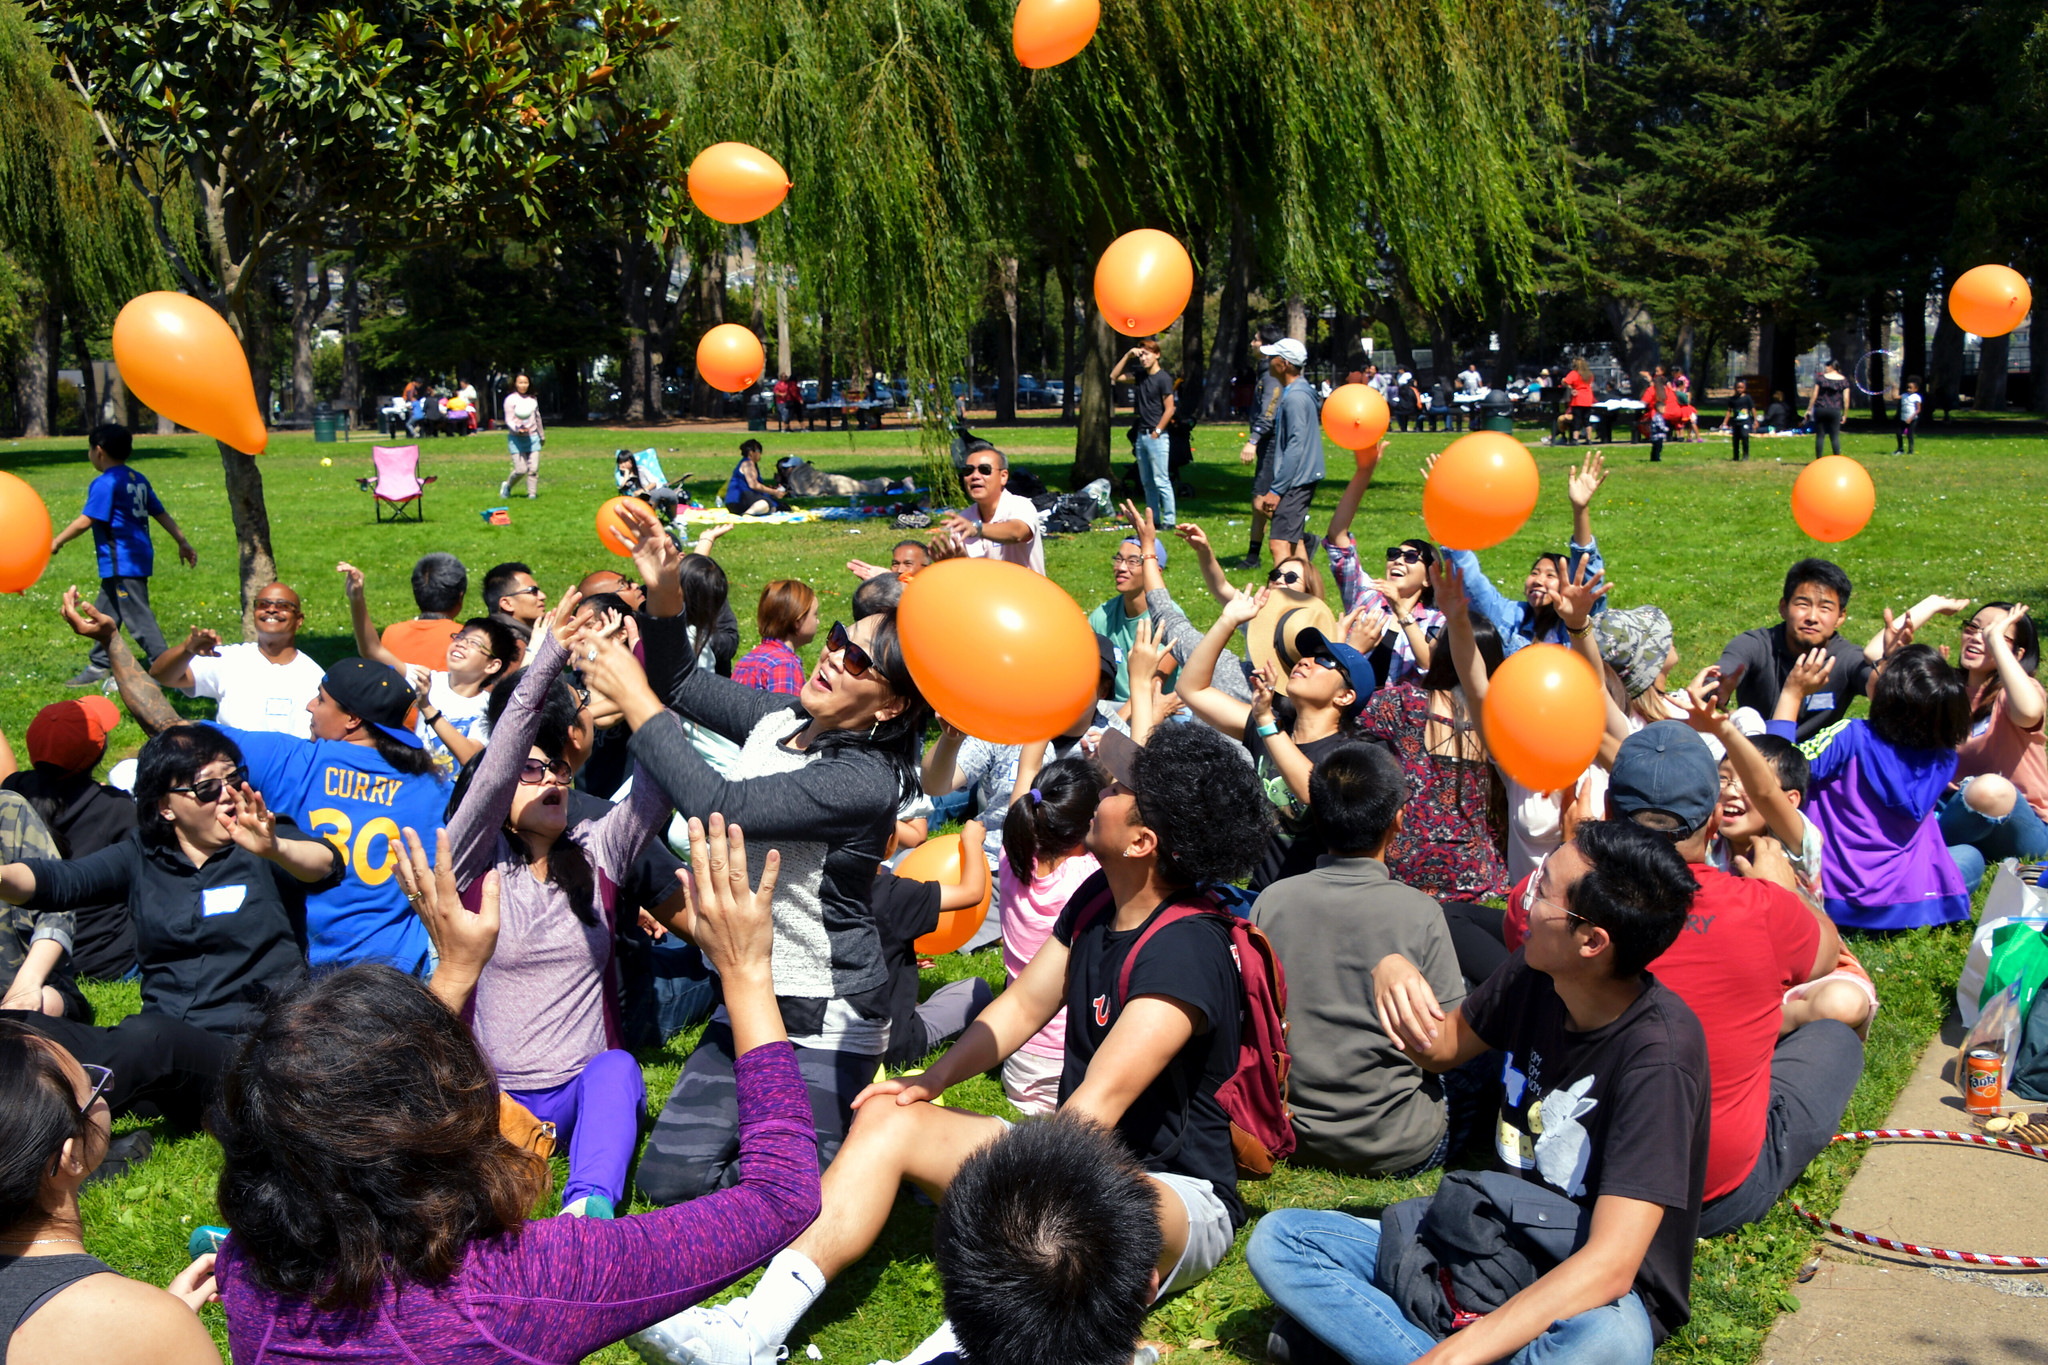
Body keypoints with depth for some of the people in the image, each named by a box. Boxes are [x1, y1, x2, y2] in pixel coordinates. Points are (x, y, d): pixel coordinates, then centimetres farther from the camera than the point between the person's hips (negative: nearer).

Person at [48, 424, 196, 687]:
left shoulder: (105, 484, -14)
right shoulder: (138, 480, 12)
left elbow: (85, 521, -16)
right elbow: (161, 514, 15)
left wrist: (57, 541, -5)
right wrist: (183, 542, 20)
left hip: (122, 564, -10)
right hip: (138, 557, 10)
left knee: (137, 616, -6)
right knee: (106, 611, 19)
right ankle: (100, 665, 27)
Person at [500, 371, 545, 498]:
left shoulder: (533, 399, 14)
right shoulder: (510, 400, -3)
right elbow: (509, 421, -7)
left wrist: (542, 436, 32)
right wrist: (517, 429, -27)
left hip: (532, 437, 4)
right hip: (516, 439, -4)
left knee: (534, 469, -6)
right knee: (521, 469, -10)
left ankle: (532, 493, 4)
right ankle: (507, 486, 17)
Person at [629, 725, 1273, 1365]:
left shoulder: (1186, 950, -25)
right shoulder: (1100, 900, 3)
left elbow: (1095, 1107, -32)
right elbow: (1025, 1003, 14)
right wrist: (933, 1079, 2)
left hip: (1180, 1197, -8)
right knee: (888, 1120, -2)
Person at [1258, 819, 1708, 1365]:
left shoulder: (1659, 1051, -25)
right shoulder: (1535, 974, -5)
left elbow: (1609, 1265, -33)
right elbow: (1444, 1047, 16)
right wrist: (1394, 973, -9)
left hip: (1596, 1294, -6)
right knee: (1276, 1239, -8)